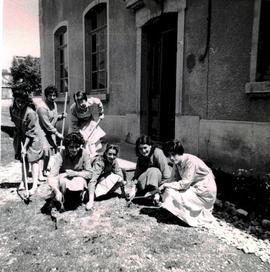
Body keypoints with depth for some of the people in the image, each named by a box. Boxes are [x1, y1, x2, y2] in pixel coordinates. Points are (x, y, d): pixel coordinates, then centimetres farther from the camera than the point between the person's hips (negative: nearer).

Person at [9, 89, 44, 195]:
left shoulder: (30, 113, -28)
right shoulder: (12, 109, -8)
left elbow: (31, 132, -25)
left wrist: (25, 147, -24)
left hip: (33, 138, -6)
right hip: (21, 137, 6)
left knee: (34, 160, -2)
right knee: (23, 160, 15)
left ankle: (34, 185, 4)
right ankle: (23, 181, 29)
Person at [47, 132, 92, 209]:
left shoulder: (83, 154, -22)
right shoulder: (60, 155, -26)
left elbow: (89, 173, -15)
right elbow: (51, 177, -33)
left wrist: (75, 173, -30)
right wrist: (57, 191, -49)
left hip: (78, 179, 1)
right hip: (63, 179, 0)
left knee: (81, 180, -33)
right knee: (62, 179, -34)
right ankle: (60, 202, -7)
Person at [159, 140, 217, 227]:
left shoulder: (191, 161, -25)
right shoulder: (177, 162, -1)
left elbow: (184, 184, -27)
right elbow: (173, 179, 2)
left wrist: (165, 185, -19)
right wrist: (161, 188, -12)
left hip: (205, 194, -8)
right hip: (194, 188, 8)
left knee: (170, 192, -18)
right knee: (167, 190, -1)